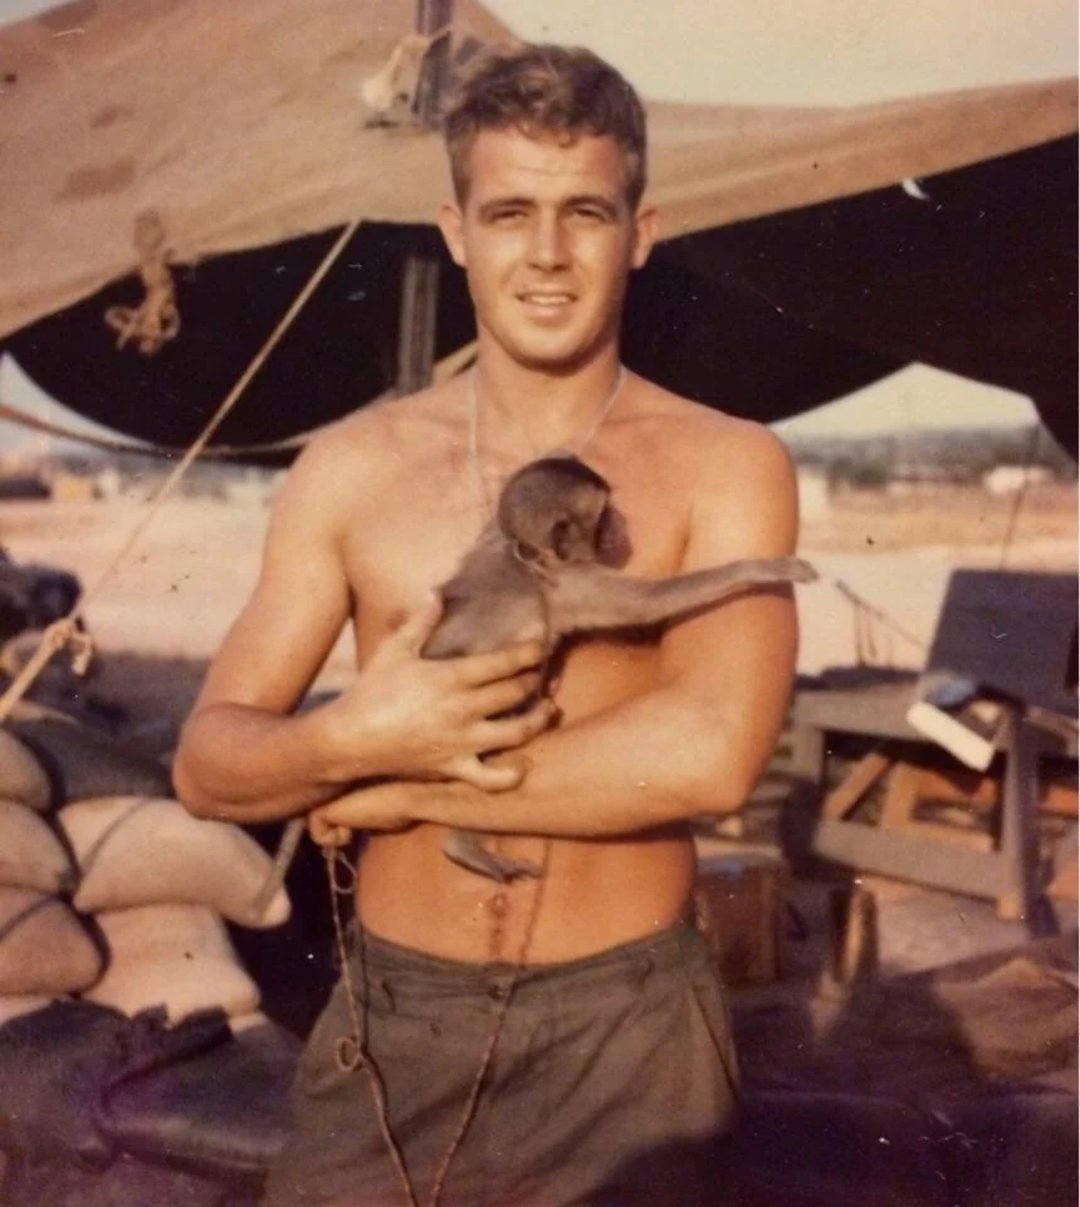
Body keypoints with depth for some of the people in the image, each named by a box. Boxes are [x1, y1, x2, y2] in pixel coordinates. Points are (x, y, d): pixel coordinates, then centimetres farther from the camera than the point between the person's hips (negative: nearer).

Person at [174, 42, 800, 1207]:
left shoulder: (726, 466, -7)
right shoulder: (350, 467, -1)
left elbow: (710, 754, -22)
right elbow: (207, 762, 0)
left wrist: (399, 788, -15)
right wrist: (355, 738, -21)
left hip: (623, 1030, -1)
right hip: (395, 1022, 2)